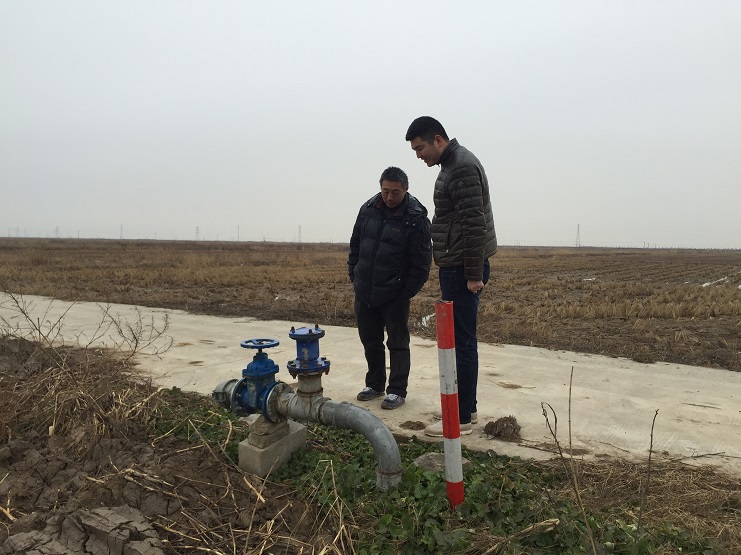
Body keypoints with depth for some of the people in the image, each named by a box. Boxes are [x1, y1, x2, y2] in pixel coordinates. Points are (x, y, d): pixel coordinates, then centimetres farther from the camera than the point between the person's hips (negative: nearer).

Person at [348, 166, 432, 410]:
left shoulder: (416, 218, -14)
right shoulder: (368, 209, 1)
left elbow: (421, 261, -12)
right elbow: (355, 244, 12)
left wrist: (408, 292, -12)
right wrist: (354, 276, 9)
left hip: (394, 295, -5)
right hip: (364, 292, 5)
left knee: (398, 343, 5)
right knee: (370, 341, 16)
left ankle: (397, 391, 16)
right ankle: (375, 384, 32)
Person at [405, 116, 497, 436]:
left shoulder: (462, 167, -15)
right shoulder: (454, 164, 18)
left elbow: (475, 225, -22)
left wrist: (474, 274, -21)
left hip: (463, 270, -11)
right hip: (457, 268, 11)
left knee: (462, 341, -4)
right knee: (460, 339, 15)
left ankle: (462, 418, 6)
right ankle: (466, 406, 26)